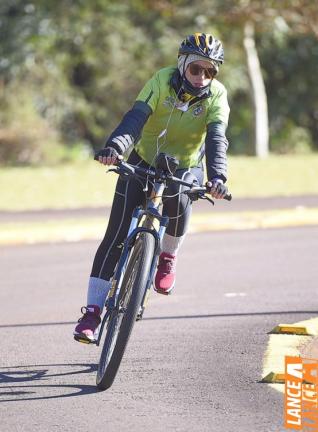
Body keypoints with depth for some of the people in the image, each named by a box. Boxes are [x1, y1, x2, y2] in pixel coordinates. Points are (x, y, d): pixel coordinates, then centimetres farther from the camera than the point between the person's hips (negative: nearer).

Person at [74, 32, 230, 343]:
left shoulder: (216, 96, -16)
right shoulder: (163, 80, -19)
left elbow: (216, 139, -30)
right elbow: (136, 117, -32)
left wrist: (217, 176, -49)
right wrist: (115, 146, -52)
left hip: (186, 168, 0)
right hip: (144, 161, 0)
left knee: (177, 200, -36)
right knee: (116, 236, -12)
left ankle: (168, 257, -4)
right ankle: (92, 311, -7)